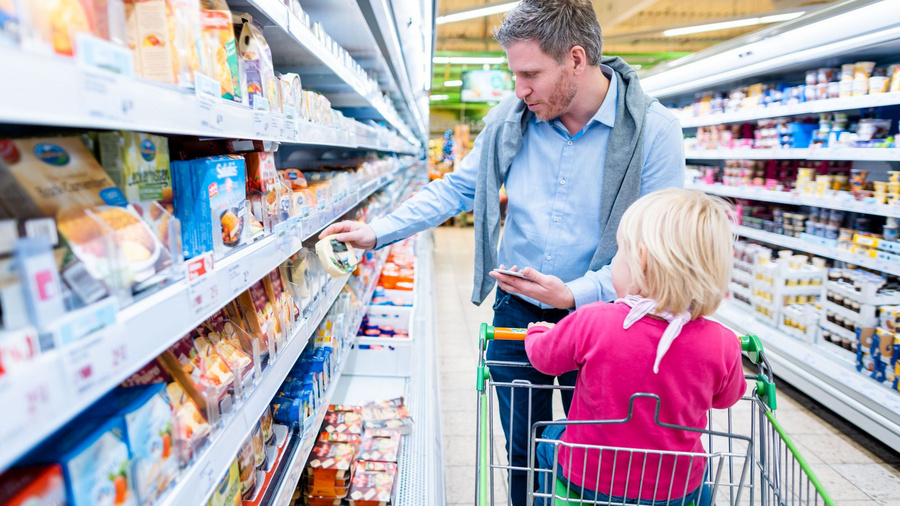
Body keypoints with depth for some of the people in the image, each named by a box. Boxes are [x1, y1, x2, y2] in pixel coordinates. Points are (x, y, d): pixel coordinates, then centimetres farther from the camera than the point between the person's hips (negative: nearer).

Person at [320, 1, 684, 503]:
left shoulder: (654, 130, -14)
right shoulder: (510, 118, -4)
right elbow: (457, 188, 5)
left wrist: (576, 293, -26)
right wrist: (377, 232, -1)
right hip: (516, 312, 3)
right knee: (523, 453, 18)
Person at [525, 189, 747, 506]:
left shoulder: (592, 323, -27)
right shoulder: (722, 346, -20)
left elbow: (543, 357, -6)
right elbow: (726, 398, 3)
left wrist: (537, 330, 16)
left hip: (587, 480, -2)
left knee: (548, 441, 29)